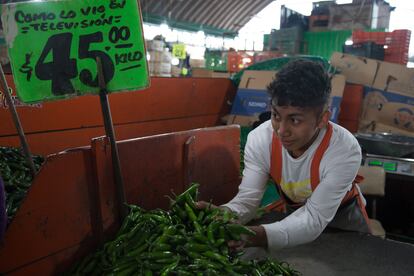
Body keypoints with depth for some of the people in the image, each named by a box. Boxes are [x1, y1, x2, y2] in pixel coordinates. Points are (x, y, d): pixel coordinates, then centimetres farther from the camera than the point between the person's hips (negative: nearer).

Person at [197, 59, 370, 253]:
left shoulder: (345, 150, -33)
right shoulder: (259, 139, -25)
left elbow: (315, 218, -34)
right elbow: (247, 198, -23)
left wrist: (257, 236, -51)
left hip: (341, 214, -1)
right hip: (292, 210, 1)